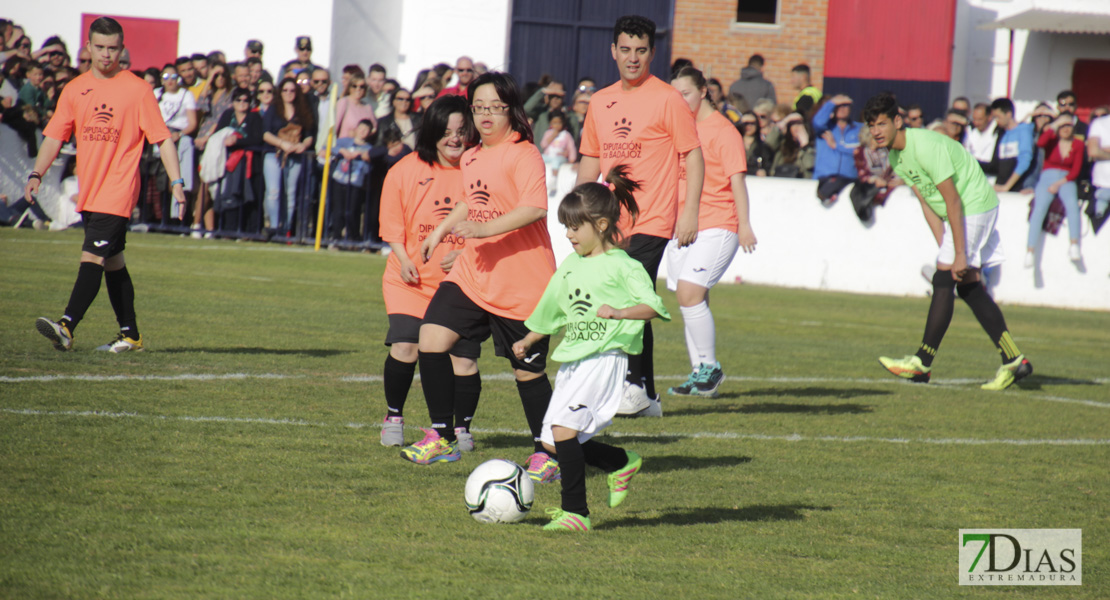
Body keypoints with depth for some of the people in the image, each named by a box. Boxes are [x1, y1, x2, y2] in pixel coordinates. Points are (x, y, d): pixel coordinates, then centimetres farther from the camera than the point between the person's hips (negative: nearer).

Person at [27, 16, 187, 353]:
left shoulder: (137, 90, -4)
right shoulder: (75, 90, 9)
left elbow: (163, 139, -3)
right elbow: (54, 137, 10)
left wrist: (176, 182, -10)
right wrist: (36, 175, -4)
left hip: (118, 191, -6)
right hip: (88, 192, 6)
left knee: (92, 256, -17)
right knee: (112, 261, 13)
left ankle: (67, 326, -26)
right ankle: (130, 335, 21)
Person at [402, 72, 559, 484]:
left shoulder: (523, 155, -13)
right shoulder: (471, 158, 13)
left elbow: (534, 208, -27)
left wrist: (485, 228, -33)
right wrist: (442, 229, 31)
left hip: (522, 283, -7)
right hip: (473, 273, 7)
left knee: (527, 370, 0)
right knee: (431, 339, -7)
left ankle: (546, 452, 17)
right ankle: (442, 436, 4)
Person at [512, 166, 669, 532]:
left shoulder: (622, 266, -5)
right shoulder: (570, 266, 17)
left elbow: (653, 306, -16)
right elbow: (551, 310, 32)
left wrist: (619, 313, -33)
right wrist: (526, 342, 42)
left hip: (605, 358, -8)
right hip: (572, 360, 8)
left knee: (562, 426, -22)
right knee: (553, 442, 5)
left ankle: (575, 512, -18)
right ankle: (622, 463, 28)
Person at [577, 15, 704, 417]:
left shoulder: (667, 100, -4)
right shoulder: (600, 102, 13)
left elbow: (694, 157, -5)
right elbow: (590, 161, 21)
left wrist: (690, 213, -12)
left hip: (651, 222, -6)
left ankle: (637, 387, -10)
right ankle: (647, 398, 15)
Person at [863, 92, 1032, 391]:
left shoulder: (926, 147, -26)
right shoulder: (896, 155, 3)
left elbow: (952, 201, -25)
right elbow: (927, 204, 7)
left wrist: (959, 255, -23)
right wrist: (944, 248, 1)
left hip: (974, 207, -10)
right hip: (958, 212, 10)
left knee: (944, 279, -12)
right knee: (968, 285, 7)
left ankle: (923, 363, -11)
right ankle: (1013, 359, 8)